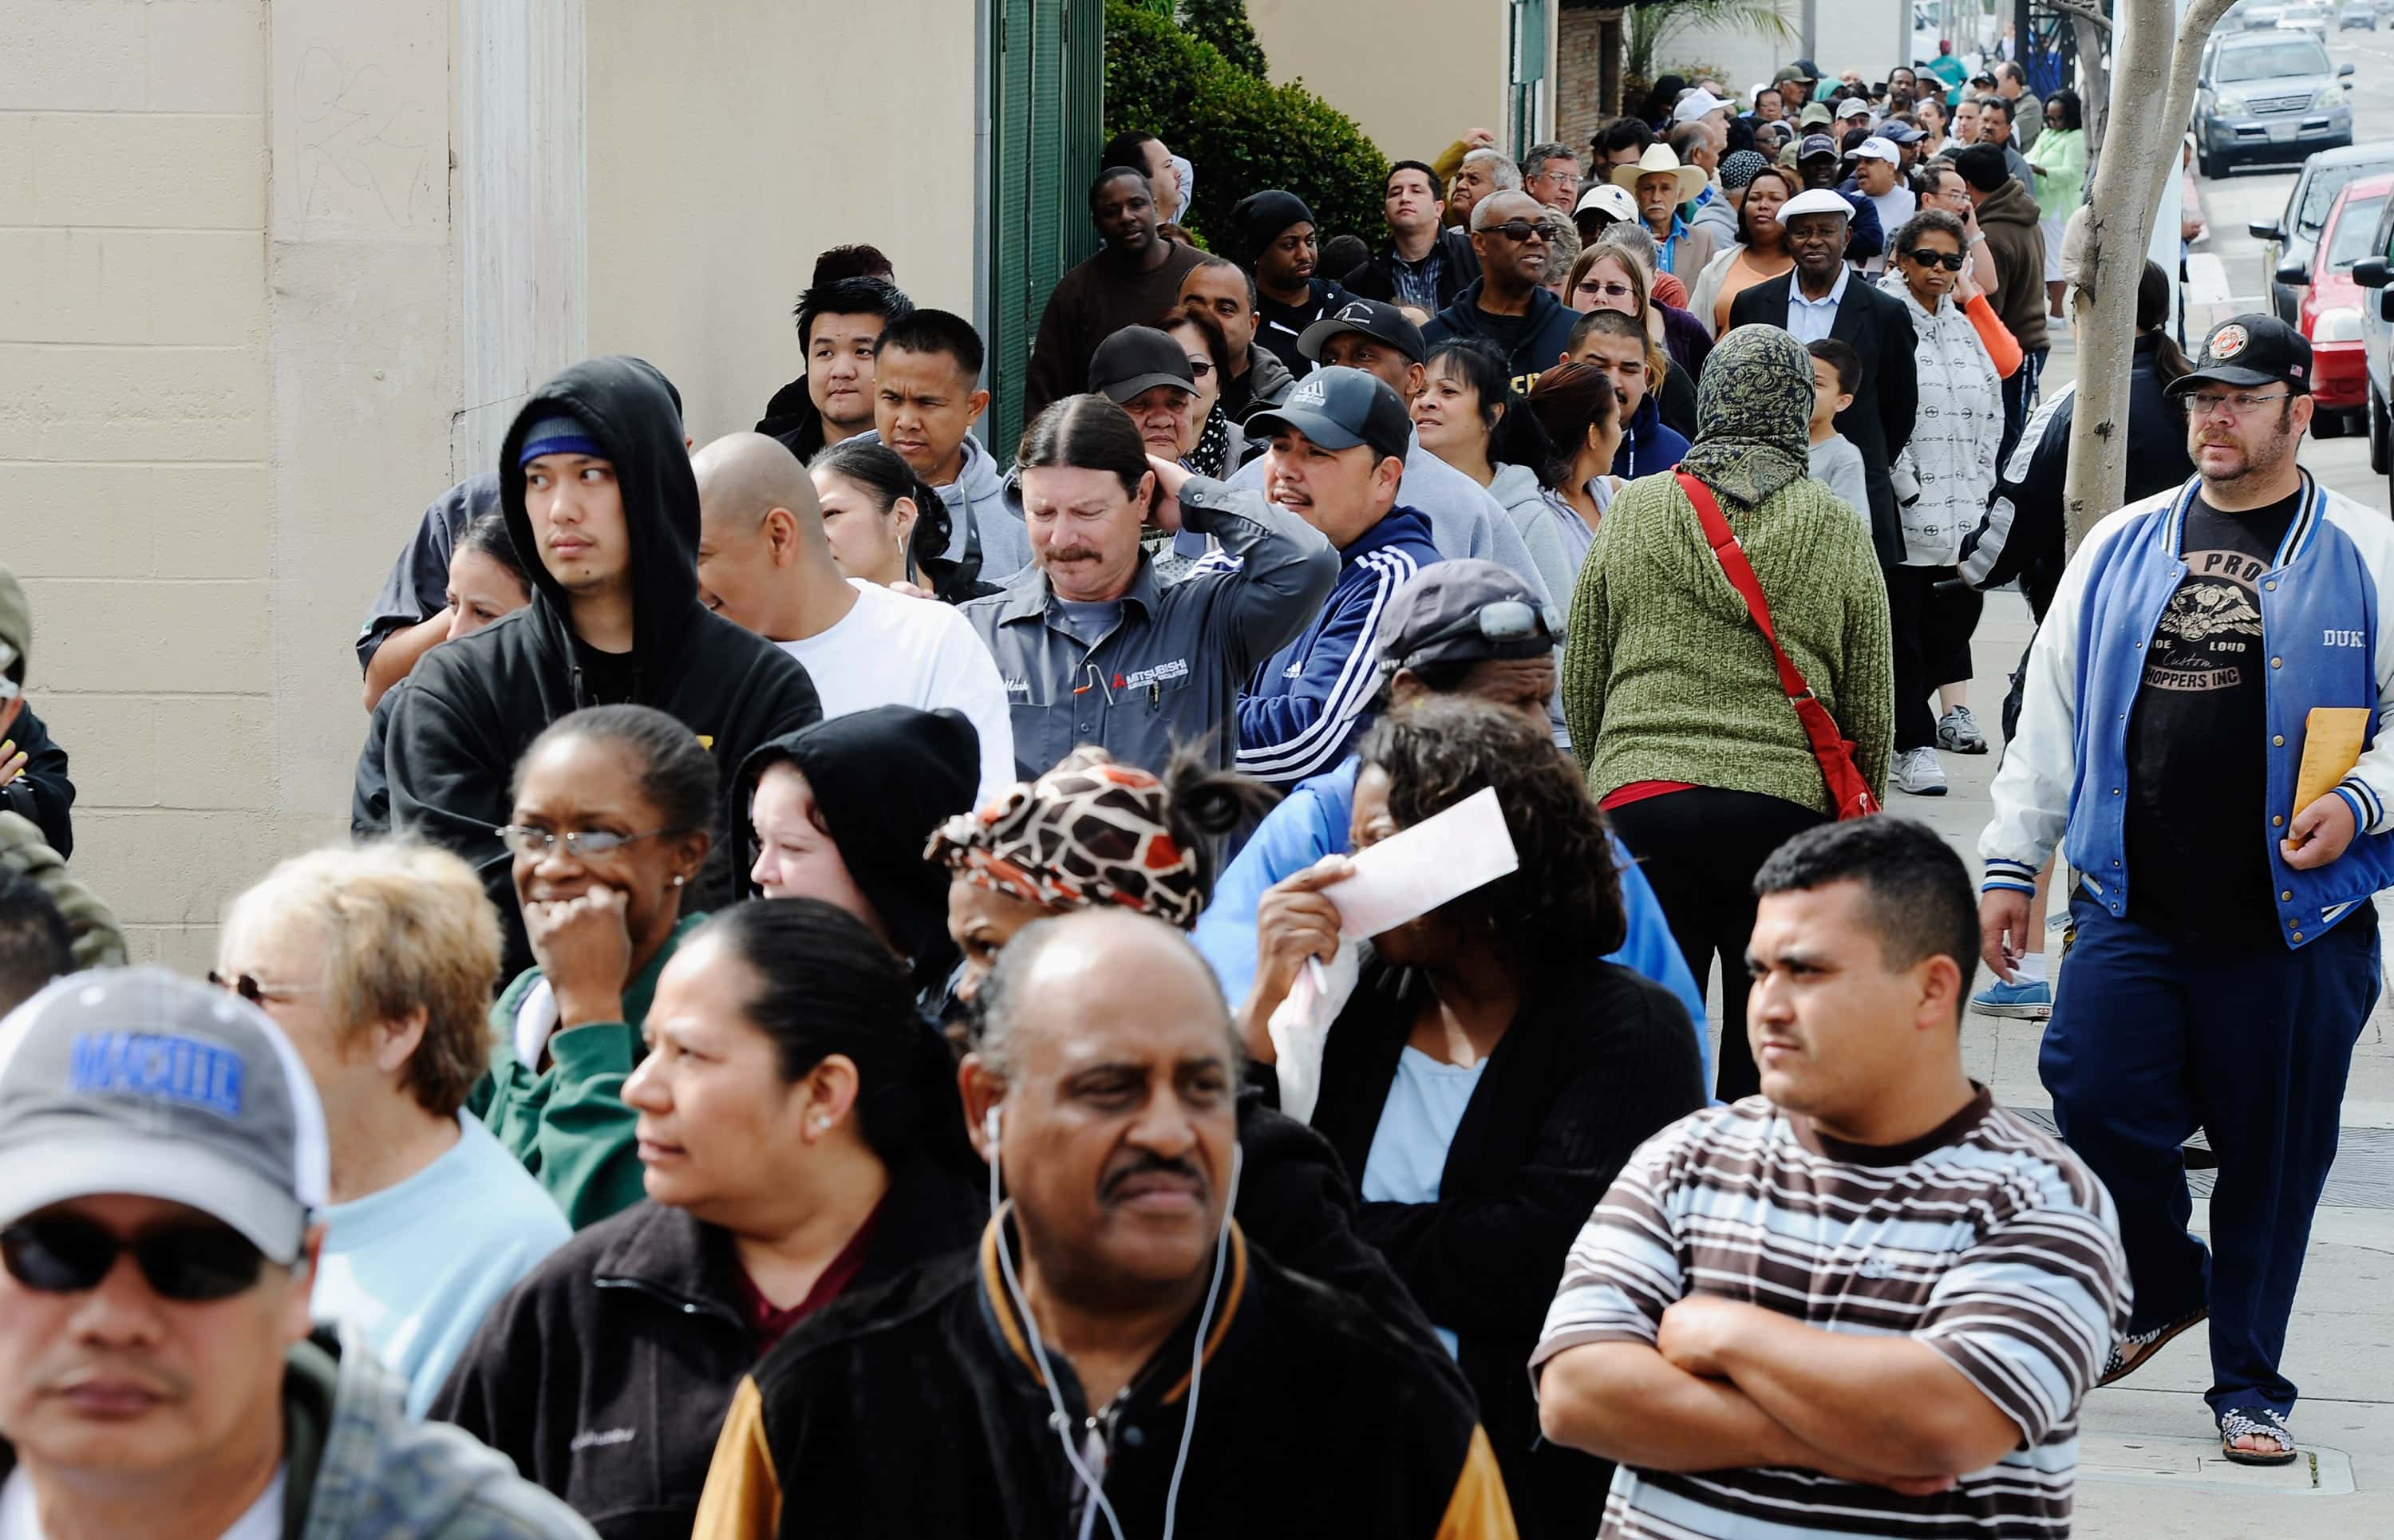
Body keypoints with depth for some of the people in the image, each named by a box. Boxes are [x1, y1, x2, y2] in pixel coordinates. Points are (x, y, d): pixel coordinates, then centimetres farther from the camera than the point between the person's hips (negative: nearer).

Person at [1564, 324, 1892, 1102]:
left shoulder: (1633, 512, 5)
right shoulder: (1841, 533, 3)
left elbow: (1581, 680, 12)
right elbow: (1870, 709, 9)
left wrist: (1598, 777, 27)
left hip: (1638, 800, 0)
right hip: (1790, 808, 0)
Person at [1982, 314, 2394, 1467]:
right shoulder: (2119, 550, 11)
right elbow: (2050, 715, 14)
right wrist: (2009, 863, 11)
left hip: (2297, 926, -2)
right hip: (2130, 909, 2)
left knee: (2273, 1154, 4)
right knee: (2095, 1106, -8)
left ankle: (2249, 1384, 19)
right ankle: (2163, 1289, 22)